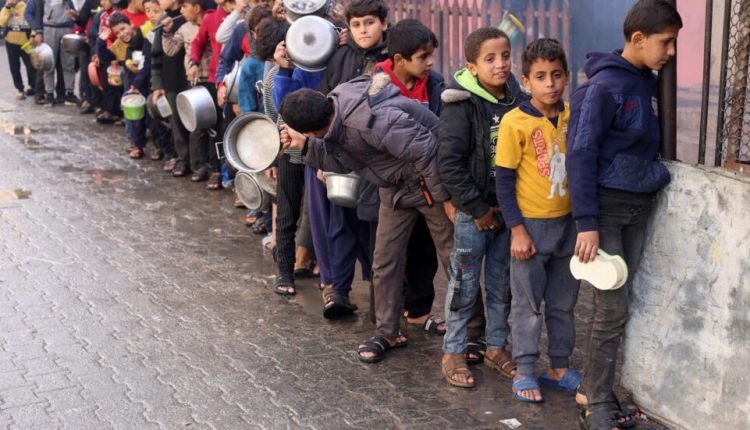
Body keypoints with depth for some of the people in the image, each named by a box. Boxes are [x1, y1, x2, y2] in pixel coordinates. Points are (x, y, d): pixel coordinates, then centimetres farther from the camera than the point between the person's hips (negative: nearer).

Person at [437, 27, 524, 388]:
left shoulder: (516, 101, 3)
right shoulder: (461, 105, -13)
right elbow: (449, 163, -16)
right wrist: (479, 208, -14)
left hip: (507, 210, 5)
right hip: (472, 211, -5)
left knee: (502, 283, 14)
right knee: (465, 283, 3)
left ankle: (496, 347, 29)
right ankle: (453, 352, 17)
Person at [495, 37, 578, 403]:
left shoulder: (573, 115, 0)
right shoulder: (515, 122, -14)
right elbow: (503, 180, -11)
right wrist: (517, 231, -14)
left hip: (567, 222, 5)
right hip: (531, 225, -5)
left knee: (563, 301, 15)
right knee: (527, 302, 7)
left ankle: (559, 368, 30)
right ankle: (524, 372, 21)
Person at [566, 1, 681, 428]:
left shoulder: (648, 82, 9)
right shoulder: (605, 86, -15)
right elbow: (580, 154, -16)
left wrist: (656, 177, 8)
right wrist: (587, 222, -19)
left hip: (639, 206, 7)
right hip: (607, 206, -7)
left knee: (616, 303, 11)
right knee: (613, 309, -4)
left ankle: (593, 388, 23)